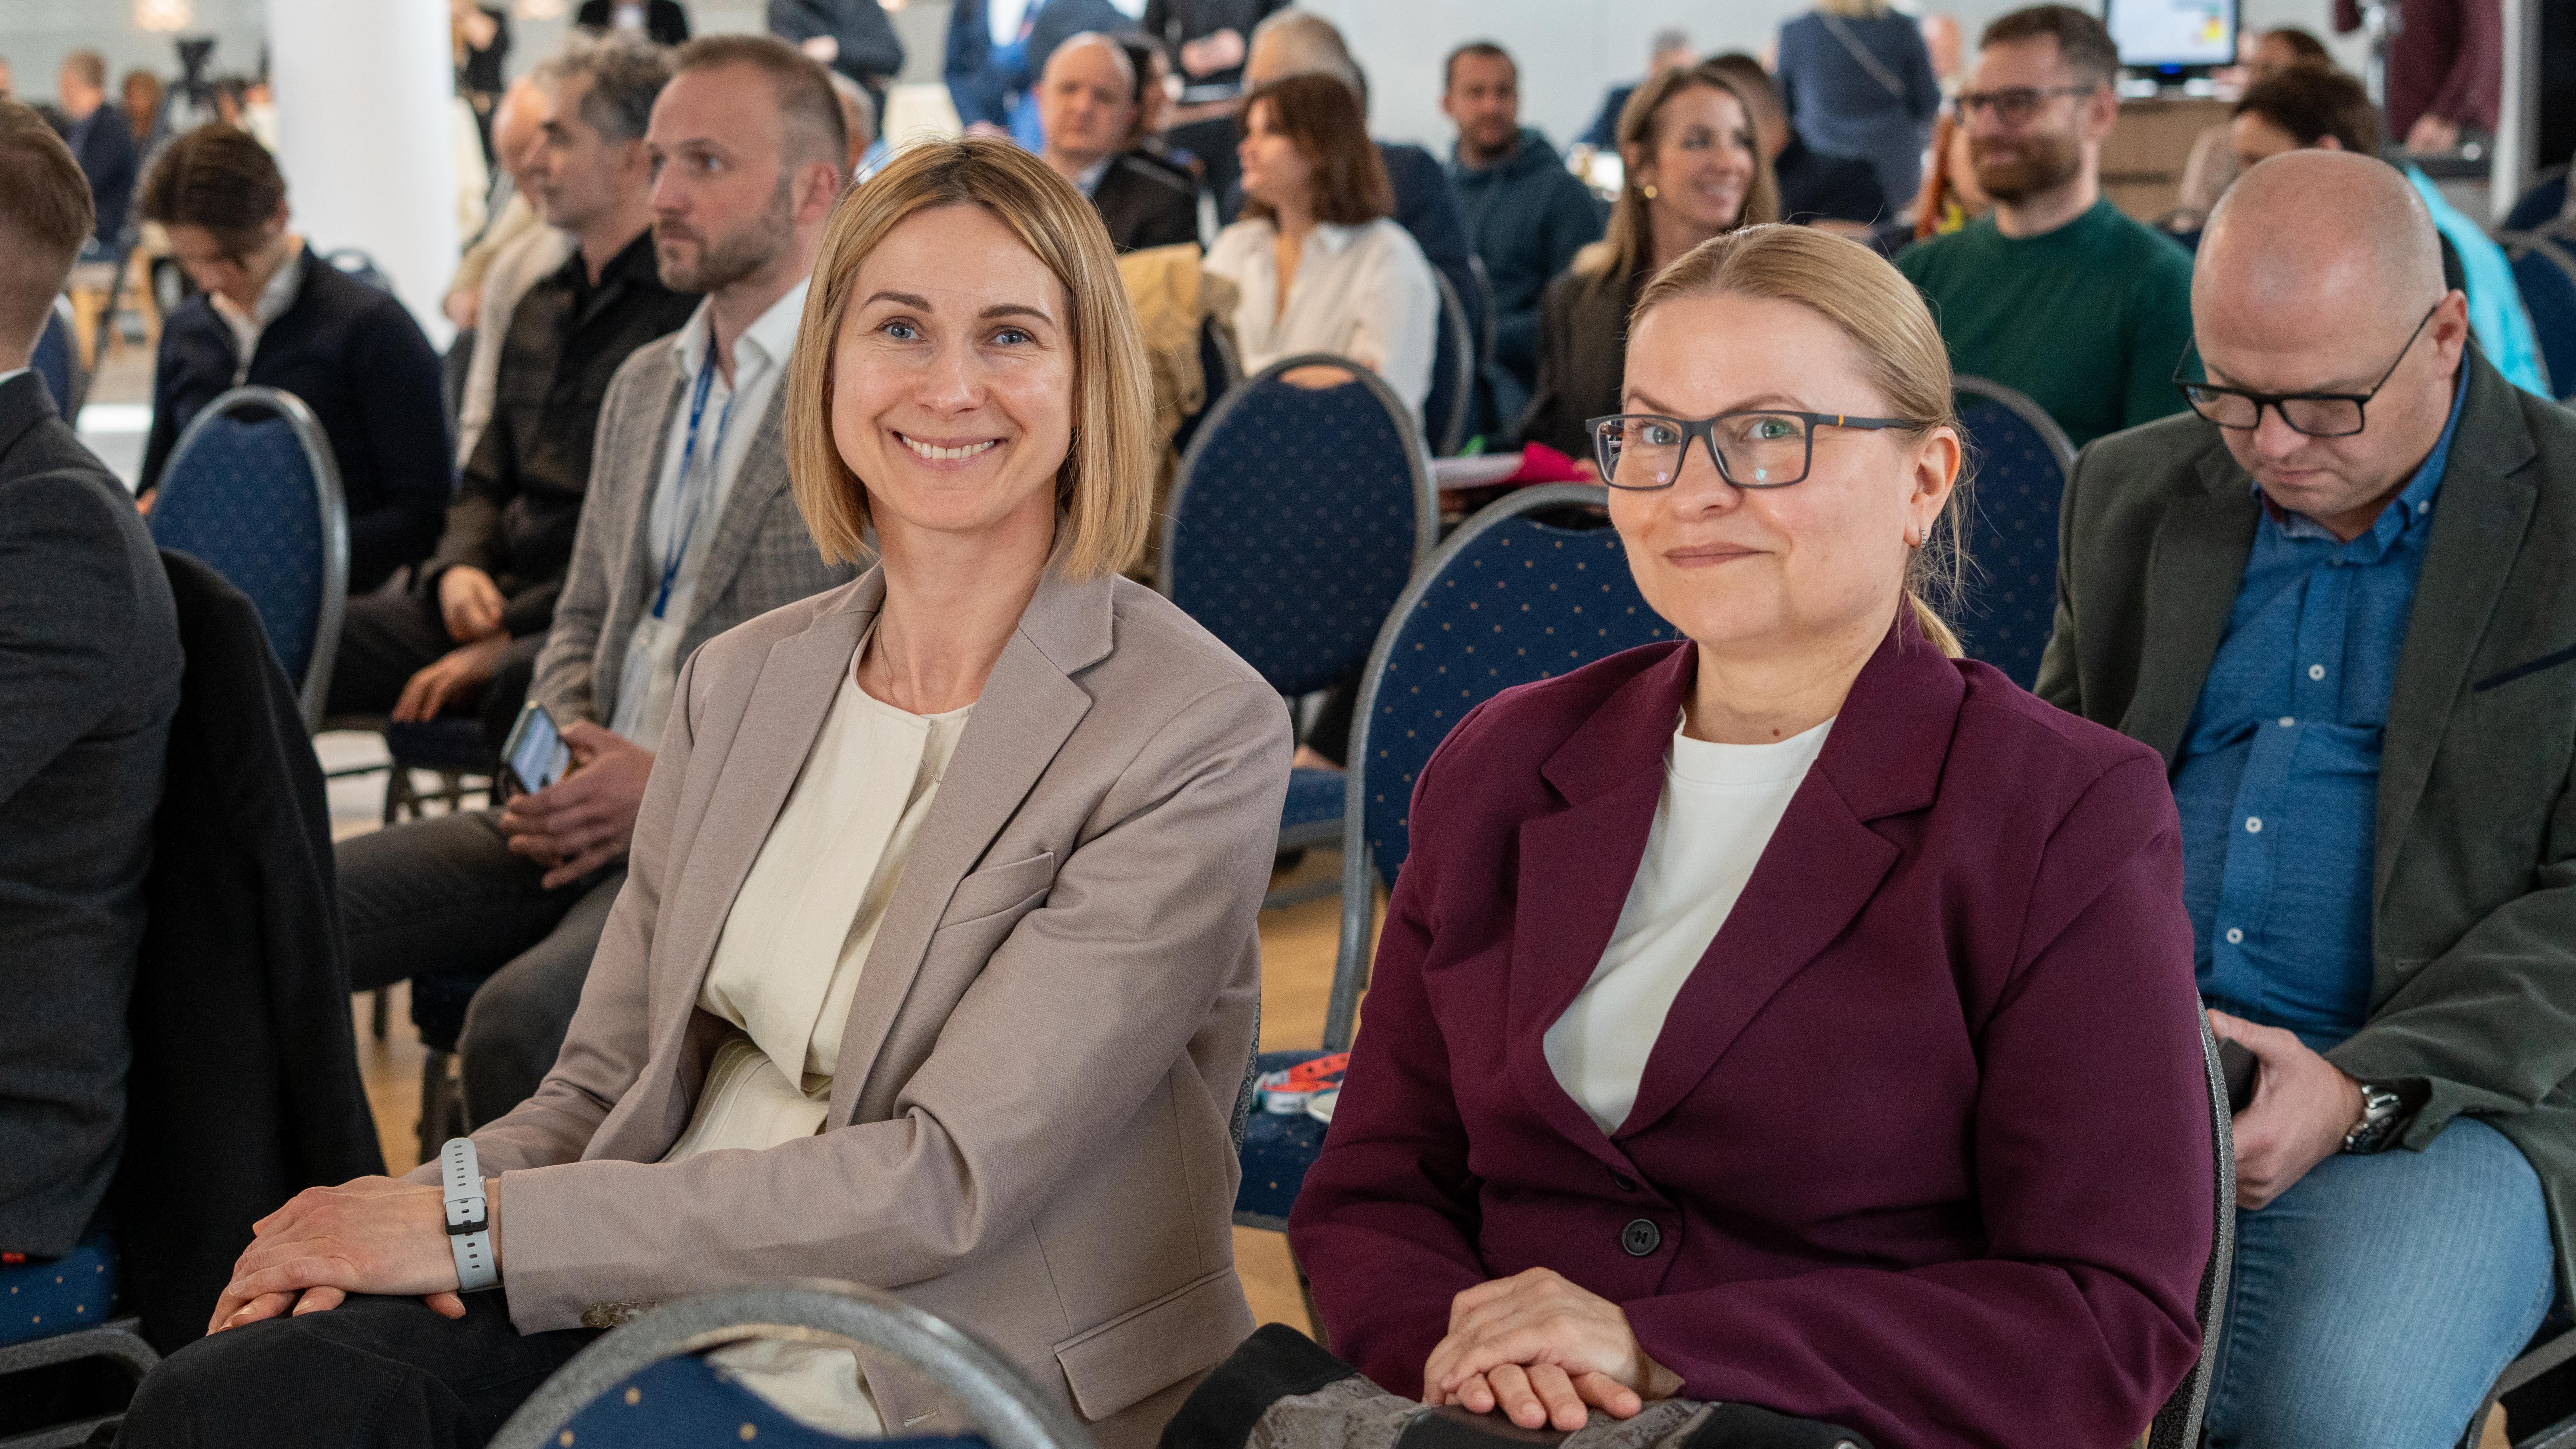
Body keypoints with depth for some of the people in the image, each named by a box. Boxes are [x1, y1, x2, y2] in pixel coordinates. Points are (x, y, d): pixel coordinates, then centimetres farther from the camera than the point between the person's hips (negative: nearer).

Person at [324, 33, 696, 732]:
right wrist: (460, 565, 3)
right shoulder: (541, 307, 21)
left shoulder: (684, 310, -10)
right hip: (502, 597, 9)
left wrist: (508, 640, -15)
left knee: (511, 686, -41)